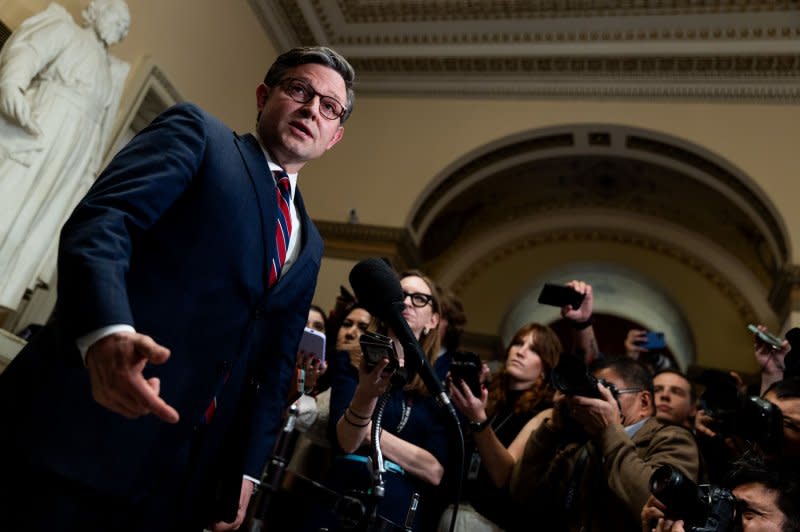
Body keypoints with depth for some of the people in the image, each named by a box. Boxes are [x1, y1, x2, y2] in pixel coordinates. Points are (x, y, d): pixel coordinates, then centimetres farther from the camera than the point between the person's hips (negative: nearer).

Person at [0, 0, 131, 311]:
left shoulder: (111, 71, 25)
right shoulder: (65, 29, 12)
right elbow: (27, 50, -7)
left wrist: (91, 174, 15)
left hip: (72, 158, 5)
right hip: (37, 130, -5)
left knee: (39, 226, -1)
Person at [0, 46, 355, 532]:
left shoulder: (308, 243, 18)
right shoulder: (196, 133, 3)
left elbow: (276, 360, 16)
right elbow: (99, 222, -13)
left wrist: (246, 468, 10)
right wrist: (107, 331, -31)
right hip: (86, 425, -5)